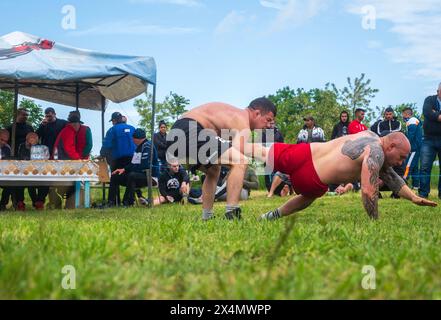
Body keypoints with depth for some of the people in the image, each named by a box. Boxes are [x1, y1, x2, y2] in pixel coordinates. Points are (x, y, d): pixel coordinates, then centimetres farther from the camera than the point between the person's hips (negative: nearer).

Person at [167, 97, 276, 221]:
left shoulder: (235, 115, 27)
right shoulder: (242, 121, -4)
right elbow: (239, 150, -21)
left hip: (177, 135, 11)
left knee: (213, 170, 32)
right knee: (241, 162, -13)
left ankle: (206, 216, 30)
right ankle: (231, 214, -18)